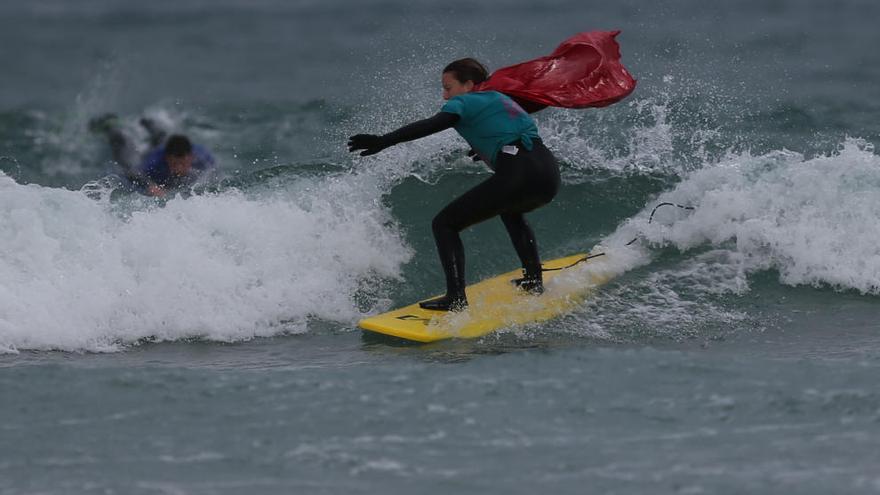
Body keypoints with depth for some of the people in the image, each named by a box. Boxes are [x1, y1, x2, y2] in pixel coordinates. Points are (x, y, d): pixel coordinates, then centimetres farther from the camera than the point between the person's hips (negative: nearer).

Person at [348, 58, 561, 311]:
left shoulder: (464, 103, 6)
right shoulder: (499, 99, 29)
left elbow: (432, 125, -12)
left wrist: (383, 141, -21)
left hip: (517, 175, -8)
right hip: (550, 174, 8)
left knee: (444, 224, 0)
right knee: (511, 211, 42)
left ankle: (456, 298, -15)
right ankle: (534, 280, 39)